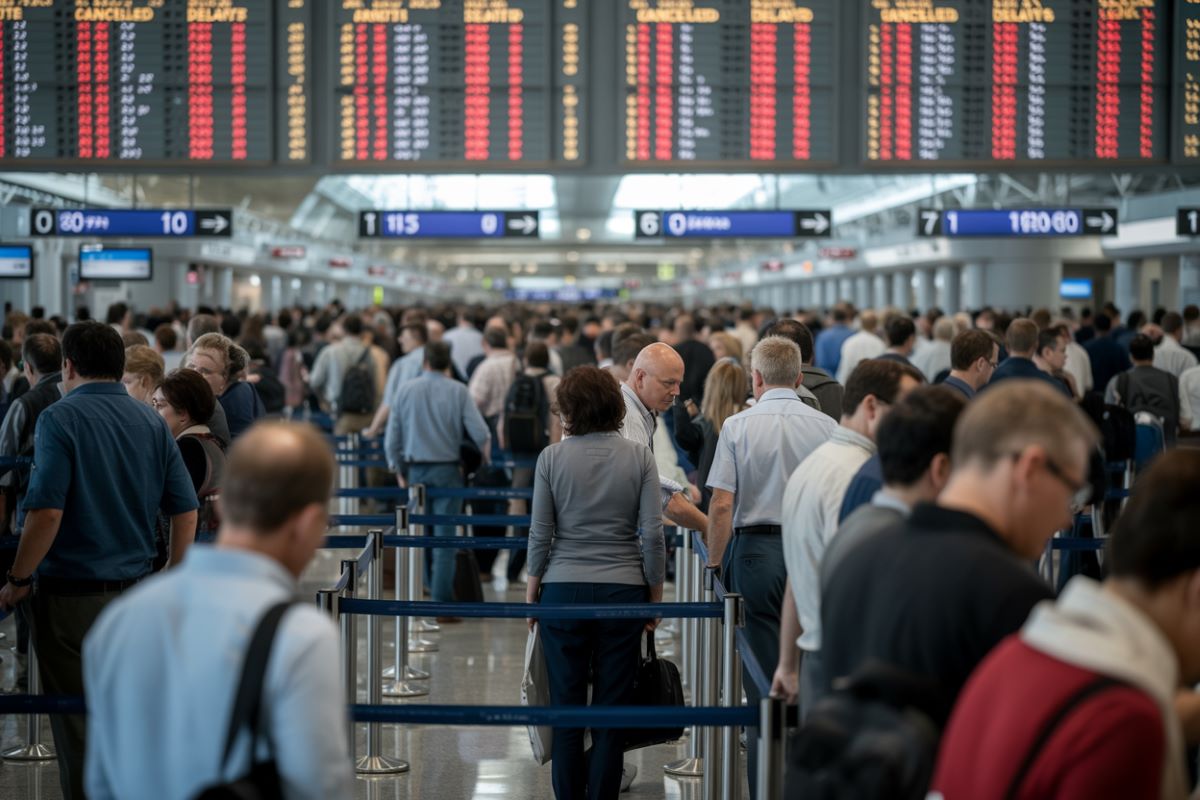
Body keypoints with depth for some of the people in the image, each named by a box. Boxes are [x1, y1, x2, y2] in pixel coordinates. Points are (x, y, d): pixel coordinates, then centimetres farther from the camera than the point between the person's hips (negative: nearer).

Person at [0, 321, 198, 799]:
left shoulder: (60, 419, -10)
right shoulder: (151, 422, 5)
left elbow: (46, 512, -19)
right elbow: (185, 510, 4)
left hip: (70, 597, -5)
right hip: (135, 594, 5)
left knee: (77, 725, 4)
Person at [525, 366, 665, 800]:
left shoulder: (552, 458, -4)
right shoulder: (639, 456, -3)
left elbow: (540, 533, -3)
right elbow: (652, 534, -5)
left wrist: (532, 589, 10)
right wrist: (655, 595, 5)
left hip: (564, 589, 0)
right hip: (623, 590, 0)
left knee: (565, 703, 9)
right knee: (613, 705, 6)